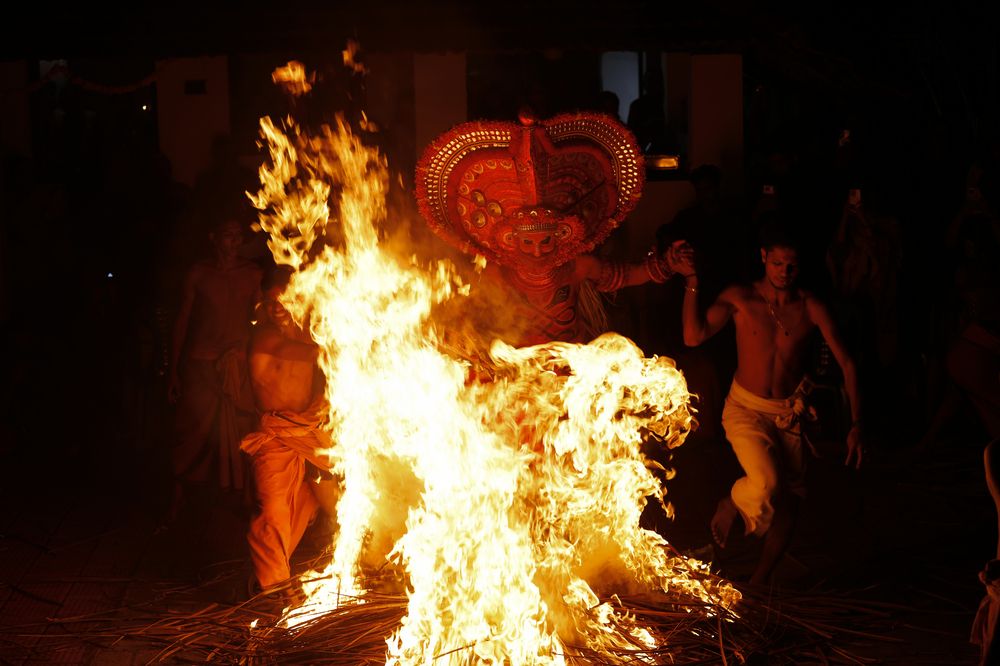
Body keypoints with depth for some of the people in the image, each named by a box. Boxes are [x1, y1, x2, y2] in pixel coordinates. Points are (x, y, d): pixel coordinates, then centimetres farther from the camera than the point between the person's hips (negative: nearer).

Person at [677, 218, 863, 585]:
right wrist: (691, 281, -30)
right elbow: (694, 336, -22)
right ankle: (731, 504, 9)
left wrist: (856, 425, -11)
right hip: (746, 408, -3)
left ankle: (759, 580, 26)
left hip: (789, 414, 3)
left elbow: (847, 365, -5)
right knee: (766, 483, -28)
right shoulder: (740, 298, -10)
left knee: (787, 503, 4)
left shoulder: (811, 308, -8)